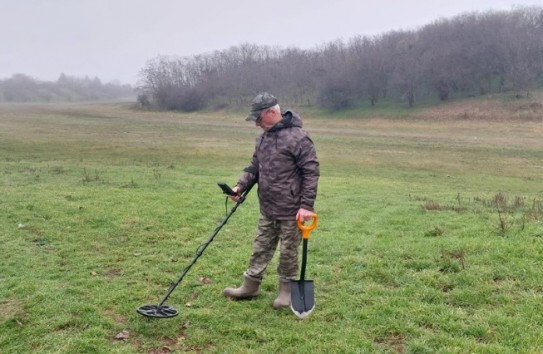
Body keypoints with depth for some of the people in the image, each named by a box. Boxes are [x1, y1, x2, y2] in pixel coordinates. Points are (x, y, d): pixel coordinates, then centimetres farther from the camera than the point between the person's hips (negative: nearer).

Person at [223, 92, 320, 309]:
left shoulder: (297, 137, -17)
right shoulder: (263, 137, 9)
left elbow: (311, 172, -16)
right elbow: (255, 166, 17)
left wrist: (306, 205, -18)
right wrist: (241, 186, 1)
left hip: (290, 211, -7)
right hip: (267, 209, 7)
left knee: (288, 252, 8)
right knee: (261, 248, 16)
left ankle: (286, 291, 25)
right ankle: (250, 286, 29)